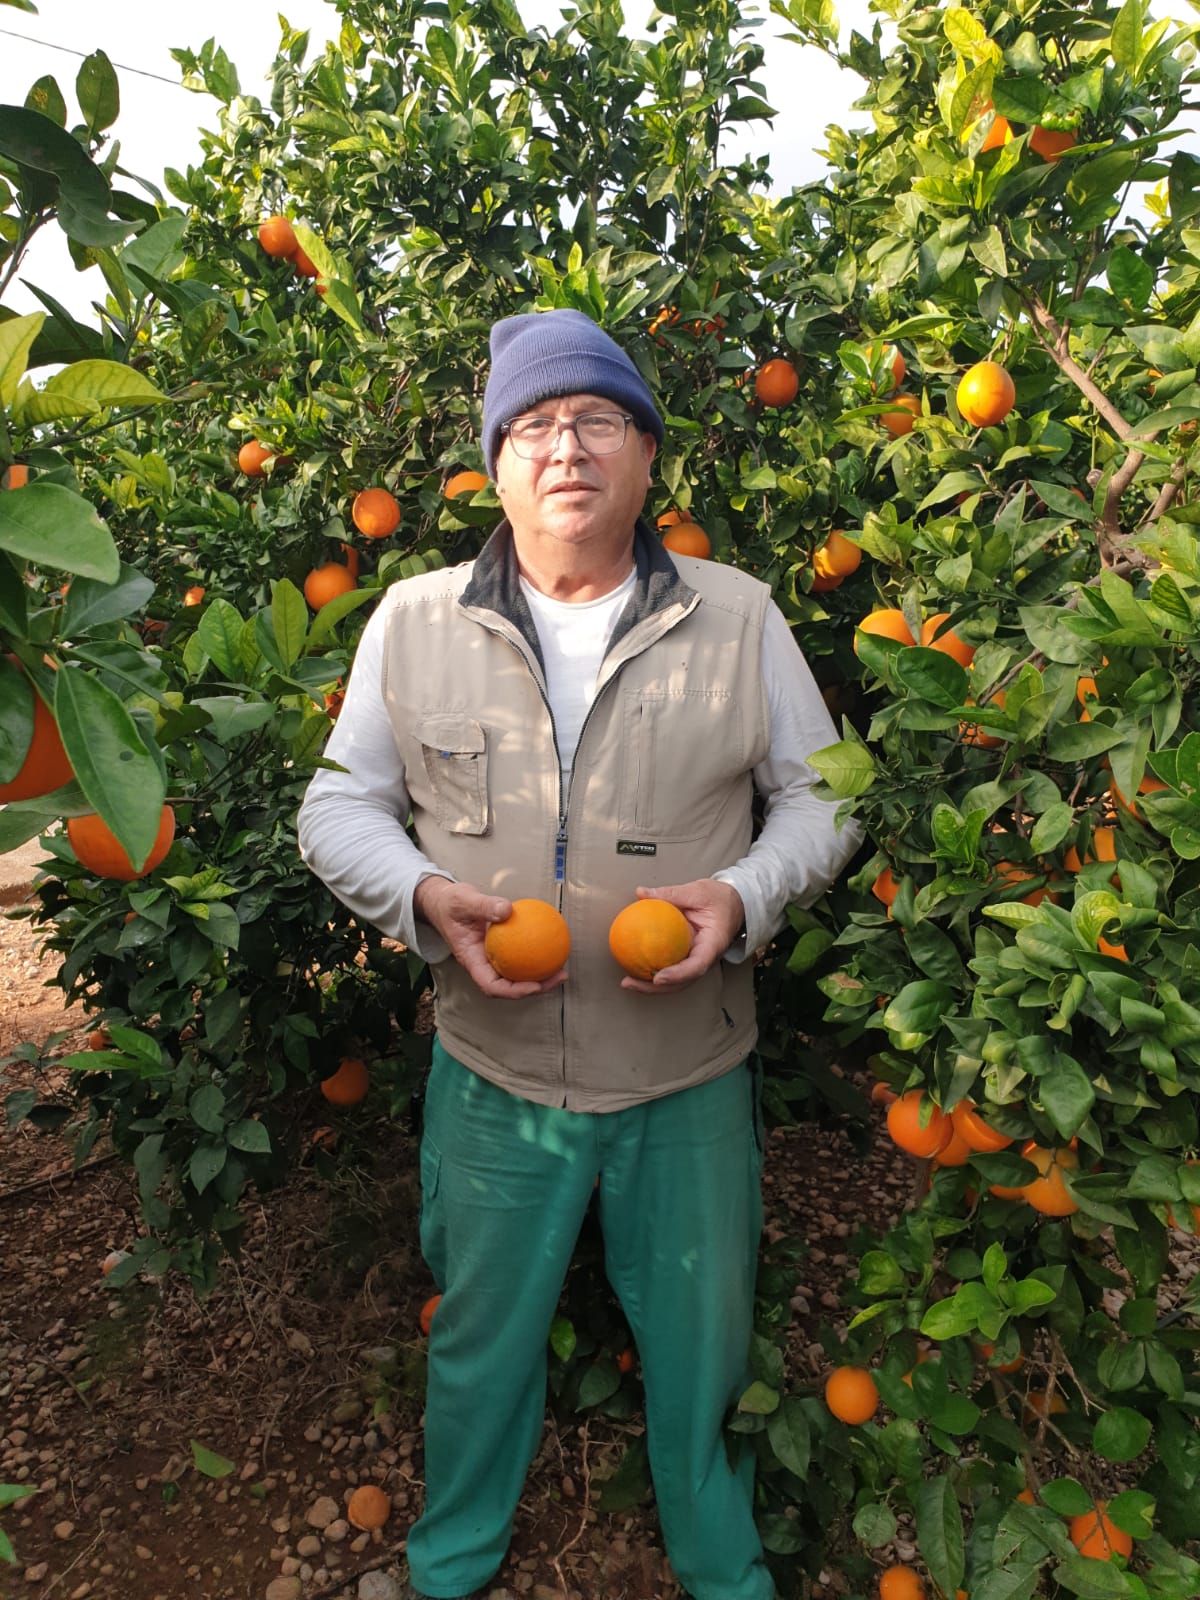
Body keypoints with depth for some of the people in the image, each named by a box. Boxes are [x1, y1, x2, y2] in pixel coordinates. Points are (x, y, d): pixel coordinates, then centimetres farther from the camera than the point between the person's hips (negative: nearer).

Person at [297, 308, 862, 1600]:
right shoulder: (413, 622, -2)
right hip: (492, 1074, 1)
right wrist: (426, 897, -17)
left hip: (691, 1077, 0)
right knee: (481, 1338, 22)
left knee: (702, 1345, 21)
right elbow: (339, 807, 3)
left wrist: (743, 895, -16)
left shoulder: (739, 618, -3)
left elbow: (820, 792, 3)